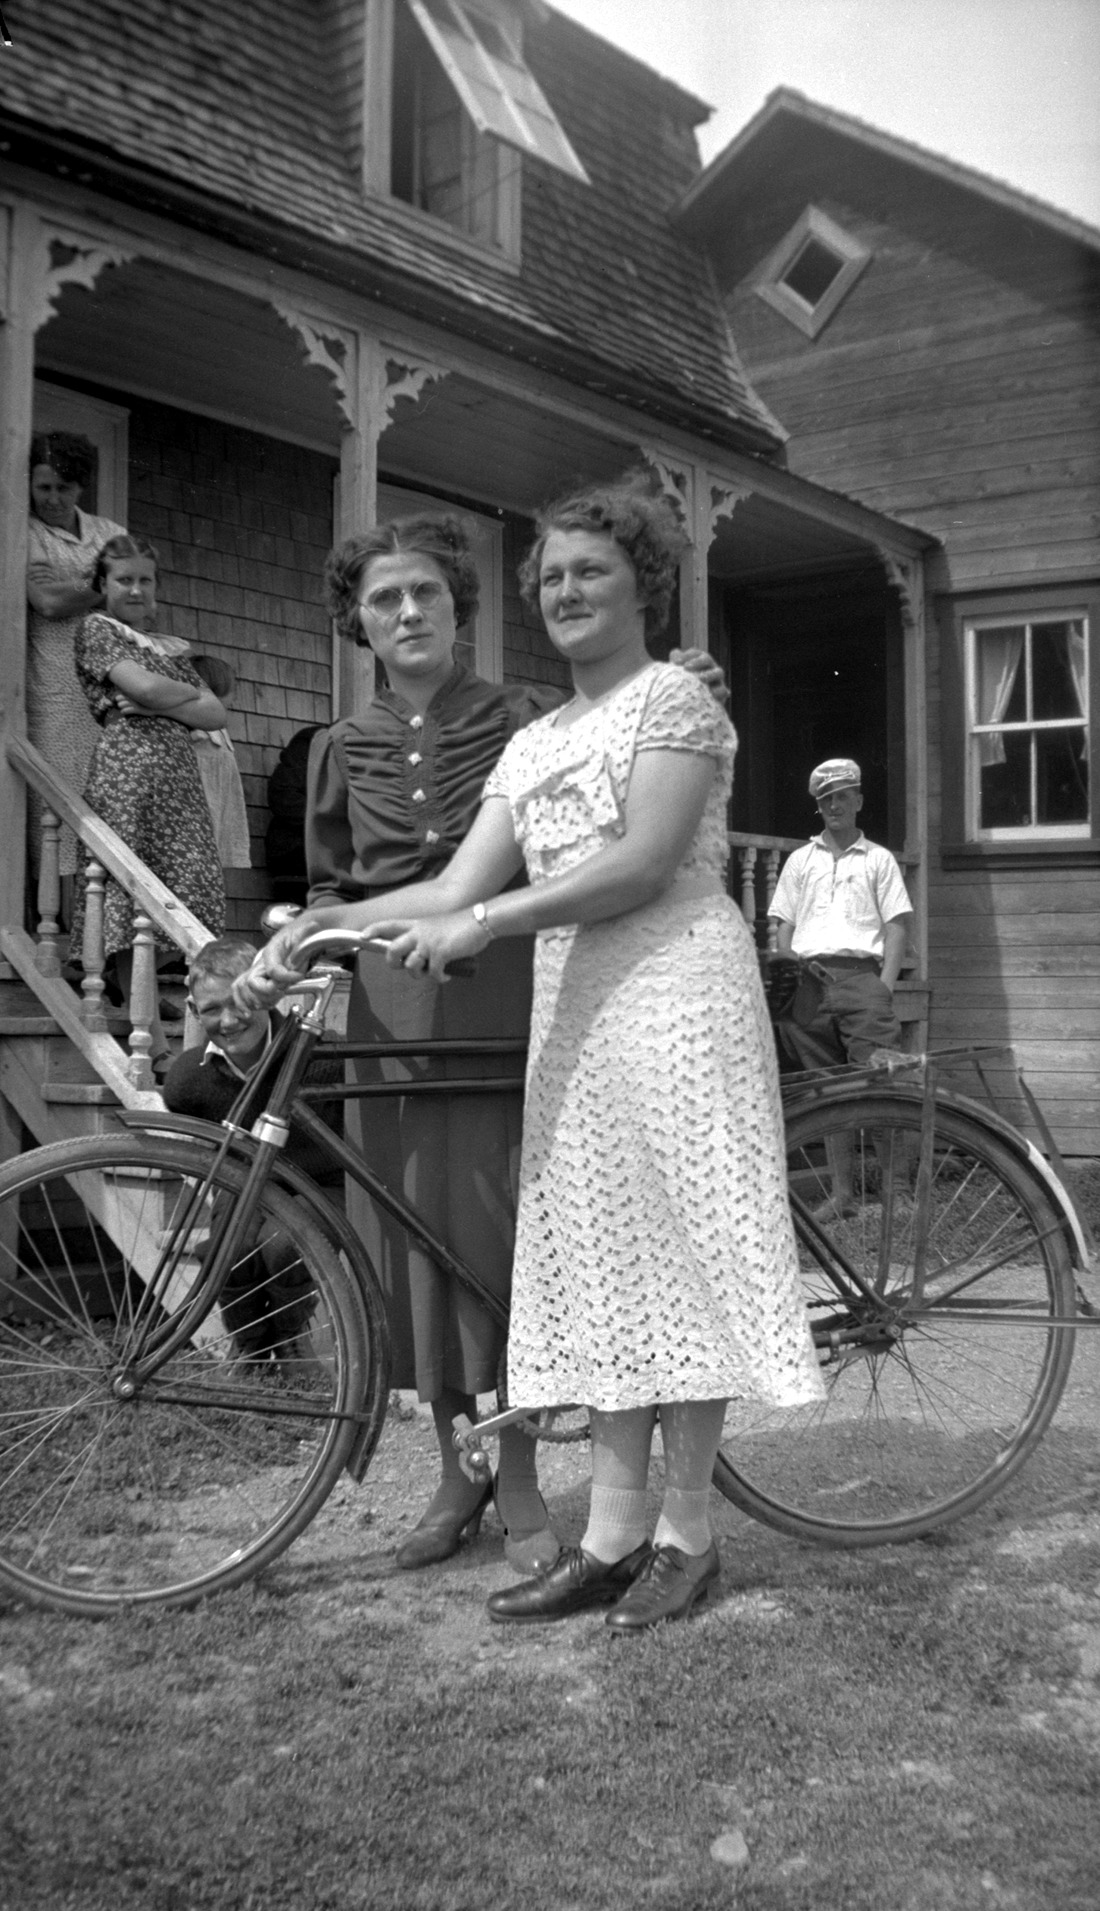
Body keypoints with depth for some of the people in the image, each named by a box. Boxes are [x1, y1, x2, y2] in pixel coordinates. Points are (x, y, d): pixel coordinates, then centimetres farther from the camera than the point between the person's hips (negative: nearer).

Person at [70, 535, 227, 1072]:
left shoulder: (170, 646, 27)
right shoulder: (97, 628, 11)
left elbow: (217, 715, 15)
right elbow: (142, 686, -6)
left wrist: (161, 702, 2)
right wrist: (190, 694, 12)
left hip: (180, 773, 5)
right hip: (127, 768, -5)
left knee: (194, 902, -6)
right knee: (133, 908, -9)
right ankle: (154, 1043, -8)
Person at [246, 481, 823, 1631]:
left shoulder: (673, 696, 0)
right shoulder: (532, 743, 20)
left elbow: (644, 864, -13)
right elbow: (459, 883, 10)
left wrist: (481, 923, -19)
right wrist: (322, 924, -3)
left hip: (673, 986, -7)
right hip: (573, 1002, 7)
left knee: (678, 1247, -4)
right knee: (598, 1258, 5)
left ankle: (686, 1535, 7)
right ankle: (610, 1536, 12)